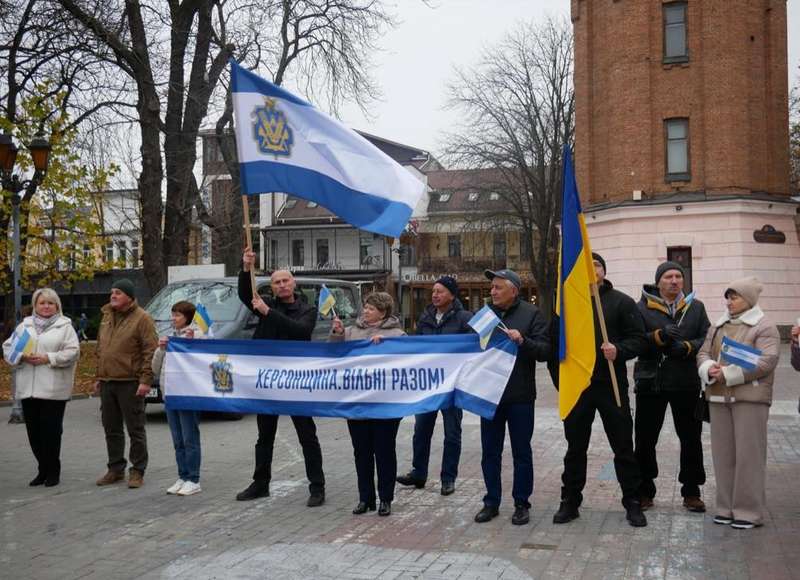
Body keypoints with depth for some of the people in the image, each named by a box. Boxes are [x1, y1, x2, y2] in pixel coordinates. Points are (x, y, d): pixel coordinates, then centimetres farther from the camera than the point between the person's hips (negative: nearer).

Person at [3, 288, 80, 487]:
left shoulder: (65, 326, 3)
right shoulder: (24, 326, 15)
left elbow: (72, 352, -7)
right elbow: (8, 348, 12)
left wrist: (49, 358, -16)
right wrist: (22, 357, -7)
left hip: (53, 388, -4)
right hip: (28, 388, 4)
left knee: (51, 430, -3)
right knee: (34, 430, 7)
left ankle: (53, 471, 9)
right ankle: (43, 469, 20)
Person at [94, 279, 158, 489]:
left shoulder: (142, 318, -9)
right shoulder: (107, 316, 15)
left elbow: (150, 351, -13)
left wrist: (146, 380, -19)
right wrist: (98, 376, 18)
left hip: (130, 383, -7)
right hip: (107, 382, 8)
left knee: (135, 430, 0)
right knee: (111, 429, 14)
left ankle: (137, 471, 8)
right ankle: (115, 469, 25)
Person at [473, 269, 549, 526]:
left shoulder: (531, 314, -4)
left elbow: (545, 350, -9)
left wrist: (523, 341, -24)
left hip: (520, 396, -4)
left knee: (521, 452, 7)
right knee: (490, 452, 10)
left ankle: (521, 504, 19)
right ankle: (491, 502, 22)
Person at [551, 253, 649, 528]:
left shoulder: (621, 302, 0)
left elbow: (638, 338, -3)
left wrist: (619, 350, -23)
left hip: (612, 386, -2)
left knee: (623, 447, 5)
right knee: (575, 448, 11)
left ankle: (632, 502, 17)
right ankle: (570, 502, 22)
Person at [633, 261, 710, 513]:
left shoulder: (696, 307, 10)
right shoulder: (642, 308, 0)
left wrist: (688, 347, -14)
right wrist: (659, 336, -22)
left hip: (686, 383, 2)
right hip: (650, 382, -2)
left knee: (691, 439, 8)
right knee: (645, 440, 4)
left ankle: (691, 492, 21)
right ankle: (644, 491, 18)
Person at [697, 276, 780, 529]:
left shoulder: (764, 327, -3)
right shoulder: (717, 326, 17)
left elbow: (766, 361, -14)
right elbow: (703, 353, 14)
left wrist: (727, 373, -18)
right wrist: (709, 369, -10)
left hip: (750, 397, -6)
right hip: (718, 397, 6)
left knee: (748, 454, -4)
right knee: (723, 453, 9)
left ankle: (749, 511, 5)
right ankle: (727, 507, 18)